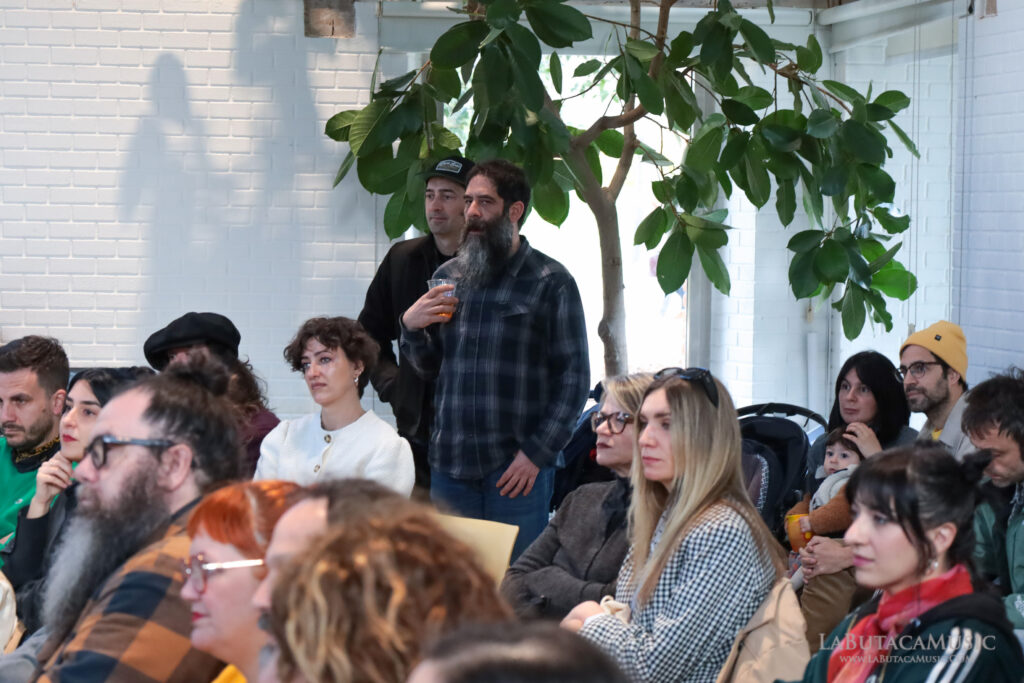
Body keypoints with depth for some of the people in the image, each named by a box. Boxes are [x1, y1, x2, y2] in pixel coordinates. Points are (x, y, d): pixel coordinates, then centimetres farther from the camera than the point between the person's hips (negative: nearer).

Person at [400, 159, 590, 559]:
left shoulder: (550, 282, -1)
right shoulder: (448, 277, 14)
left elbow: (574, 375, -3)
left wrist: (538, 452, -11)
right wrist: (411, 326, -1)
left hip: (518, 468, -4)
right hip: (450, 466, 5)